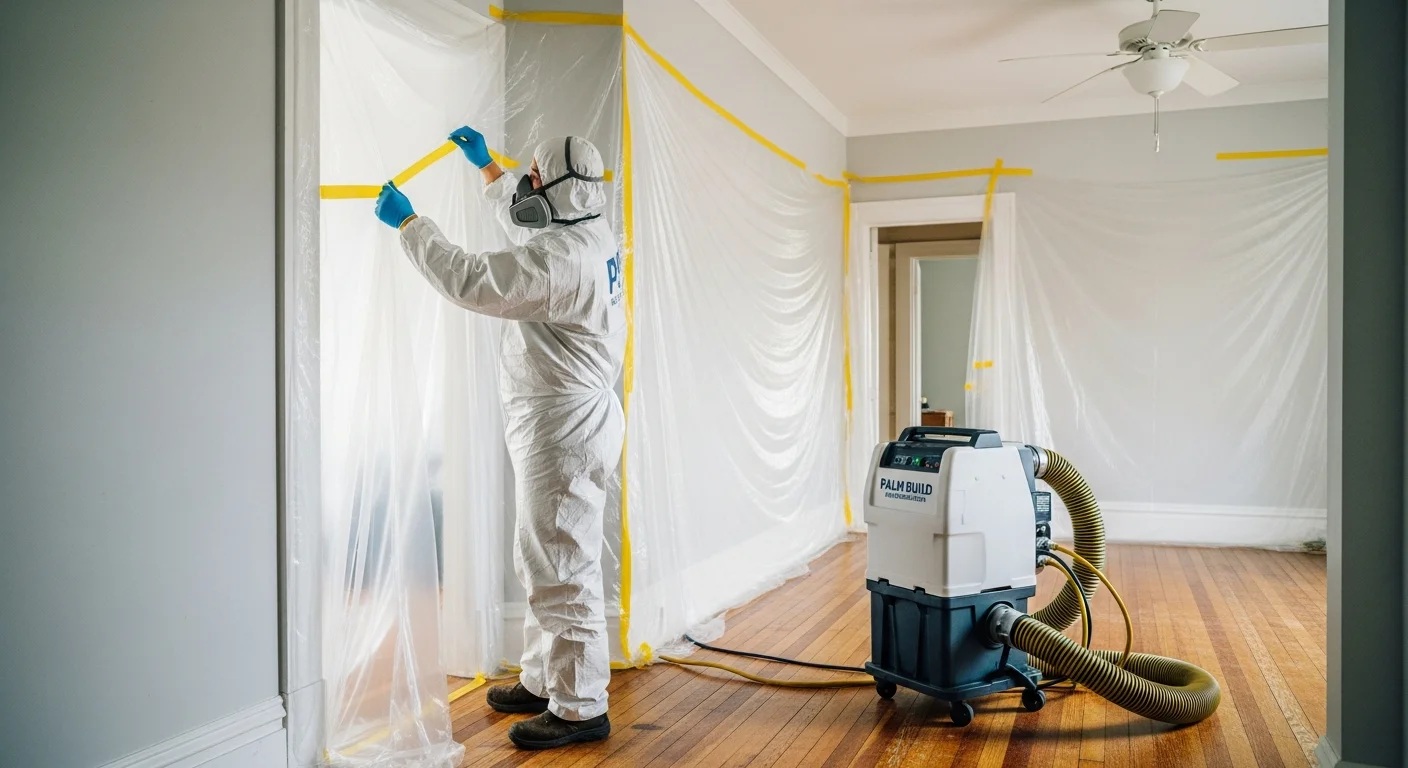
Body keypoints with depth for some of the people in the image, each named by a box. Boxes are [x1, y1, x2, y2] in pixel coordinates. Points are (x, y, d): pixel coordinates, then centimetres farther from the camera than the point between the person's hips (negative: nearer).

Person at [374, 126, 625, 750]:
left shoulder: (560, 256, -20)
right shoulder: (591, 237, 11)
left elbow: (468, 280, -20)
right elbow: (523, 223, 32)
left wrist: (408, 221, -8)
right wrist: (487, 167, 36)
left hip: (564, 424, -11)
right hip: (561, 420, 11)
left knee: (561, 568, -3)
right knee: (542, 560, 19)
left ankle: (580, 707, 7)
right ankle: (543, 680, 32)